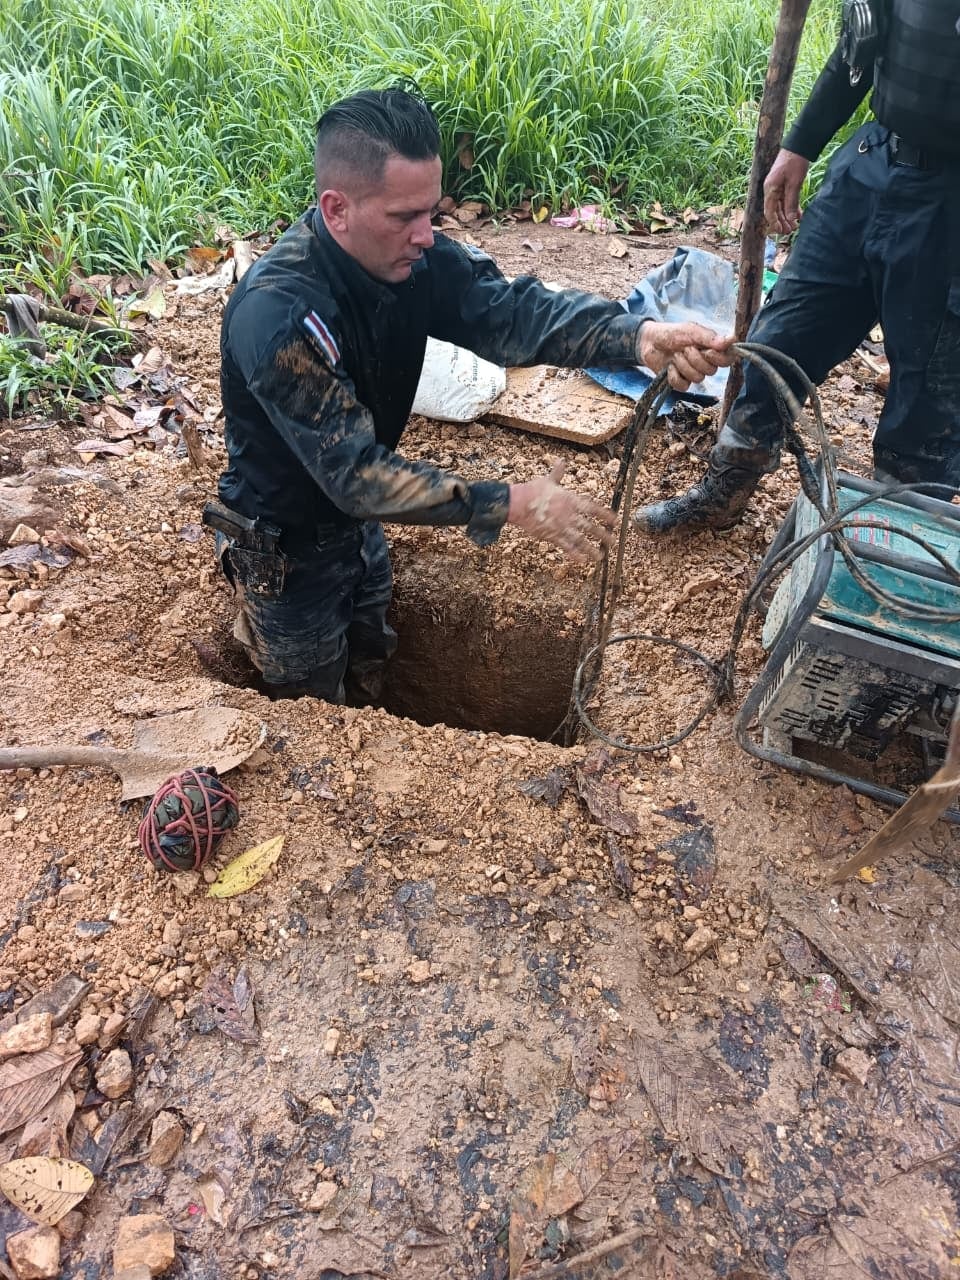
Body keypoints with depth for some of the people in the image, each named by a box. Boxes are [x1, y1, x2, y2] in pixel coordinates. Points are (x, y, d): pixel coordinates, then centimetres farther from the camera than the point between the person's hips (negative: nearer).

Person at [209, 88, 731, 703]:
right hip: (286, 550, -6)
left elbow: (509, 310, -24)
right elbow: (356, 473, -37)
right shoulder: (277, 312, -34)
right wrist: (510, 504, -38)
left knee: (369, 682, 27)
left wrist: (640, 336, -41)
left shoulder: (412, 256, -14)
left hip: (357, 521, 6)